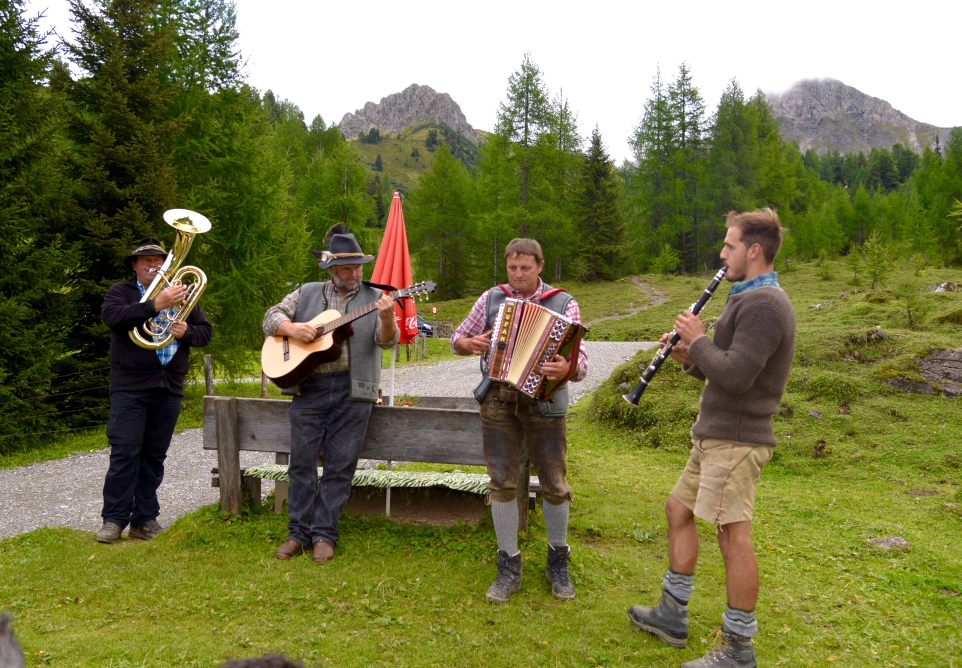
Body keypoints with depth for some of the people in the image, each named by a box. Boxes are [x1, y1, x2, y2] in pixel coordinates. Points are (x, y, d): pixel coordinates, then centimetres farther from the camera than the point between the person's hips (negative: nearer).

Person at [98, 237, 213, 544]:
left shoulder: (182, 294, 17)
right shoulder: (121, 291, 6)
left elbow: (206, 331, 14)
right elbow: (113, 316, -16)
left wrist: (187, 332, -8)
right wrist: (156, 304, -24)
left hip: (169, 387, 4)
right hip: (130, 384, -3)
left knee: (154, 455, 8)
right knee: (125, 452, -6)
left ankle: (145, 519, 15)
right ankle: (114, 519, 3)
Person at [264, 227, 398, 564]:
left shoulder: (375, 298, 6)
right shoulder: (306, 293, 13)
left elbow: (387, 339, -6)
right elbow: (271, 316, 12)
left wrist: (387, 320, -29)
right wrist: (291, 327, -9)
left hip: (353, 391, -2)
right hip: (309, 388, 2)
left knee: (340, 466, 2)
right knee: (302, 461, 4)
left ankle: (324, 533, 14)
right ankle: (300, 532, 17)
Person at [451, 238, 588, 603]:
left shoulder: (563, 304, -1)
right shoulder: (491, 299, 7)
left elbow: (580, 361, -9)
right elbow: (457, 339, 15)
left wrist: (567, 368, -33)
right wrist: (470, 344, -8)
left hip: (543, 400, -1)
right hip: (498, 398, 2)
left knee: (555, 484, 2)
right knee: (502, 482, 1)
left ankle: (558, 561, 26)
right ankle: (509, 566, 16)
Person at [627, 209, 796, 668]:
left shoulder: (764, 304, -17)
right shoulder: (749, 300, 17)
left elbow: (736, 376, -25)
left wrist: (698, 340, -11)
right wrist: (691, 359, 5)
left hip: (735, 440, -11)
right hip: (716, 435, 11)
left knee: (732, 534, -5)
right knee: (679, 510, 16)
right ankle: (672, 617, 29)